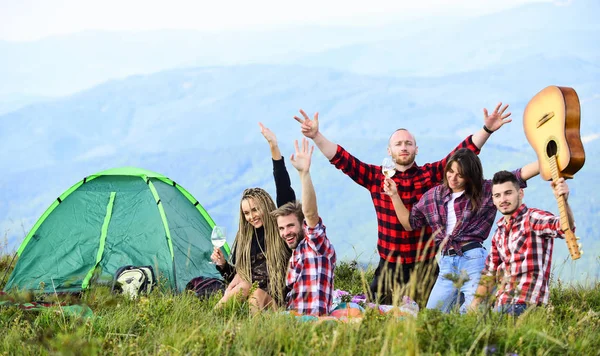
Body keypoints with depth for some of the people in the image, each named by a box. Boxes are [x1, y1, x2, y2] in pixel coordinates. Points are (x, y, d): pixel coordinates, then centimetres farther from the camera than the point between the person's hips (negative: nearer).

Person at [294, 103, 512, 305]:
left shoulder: (430, 174, 3)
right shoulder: (376, 177, 4)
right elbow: (343, 160, -1)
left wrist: (487, 130, -15)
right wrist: (316, 136, -12)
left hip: (426, 266, 0)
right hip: (389, 268, 1)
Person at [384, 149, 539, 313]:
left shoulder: (486, 191, 2)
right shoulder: (433, 196, 14)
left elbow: (519, 176, -5)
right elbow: (409, 223, 20)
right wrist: (394, 195, 11)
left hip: (473, 259, -5)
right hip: (447, 264, 5)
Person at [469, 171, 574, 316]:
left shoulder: (533, 219, -7)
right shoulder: (499, 233, 18)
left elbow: (565, 228, -27)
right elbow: (490, 273, 25)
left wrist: (563, 201, -47)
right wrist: (474, 306, 17)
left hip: (526, 305, -8)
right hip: (502, 305, 8)